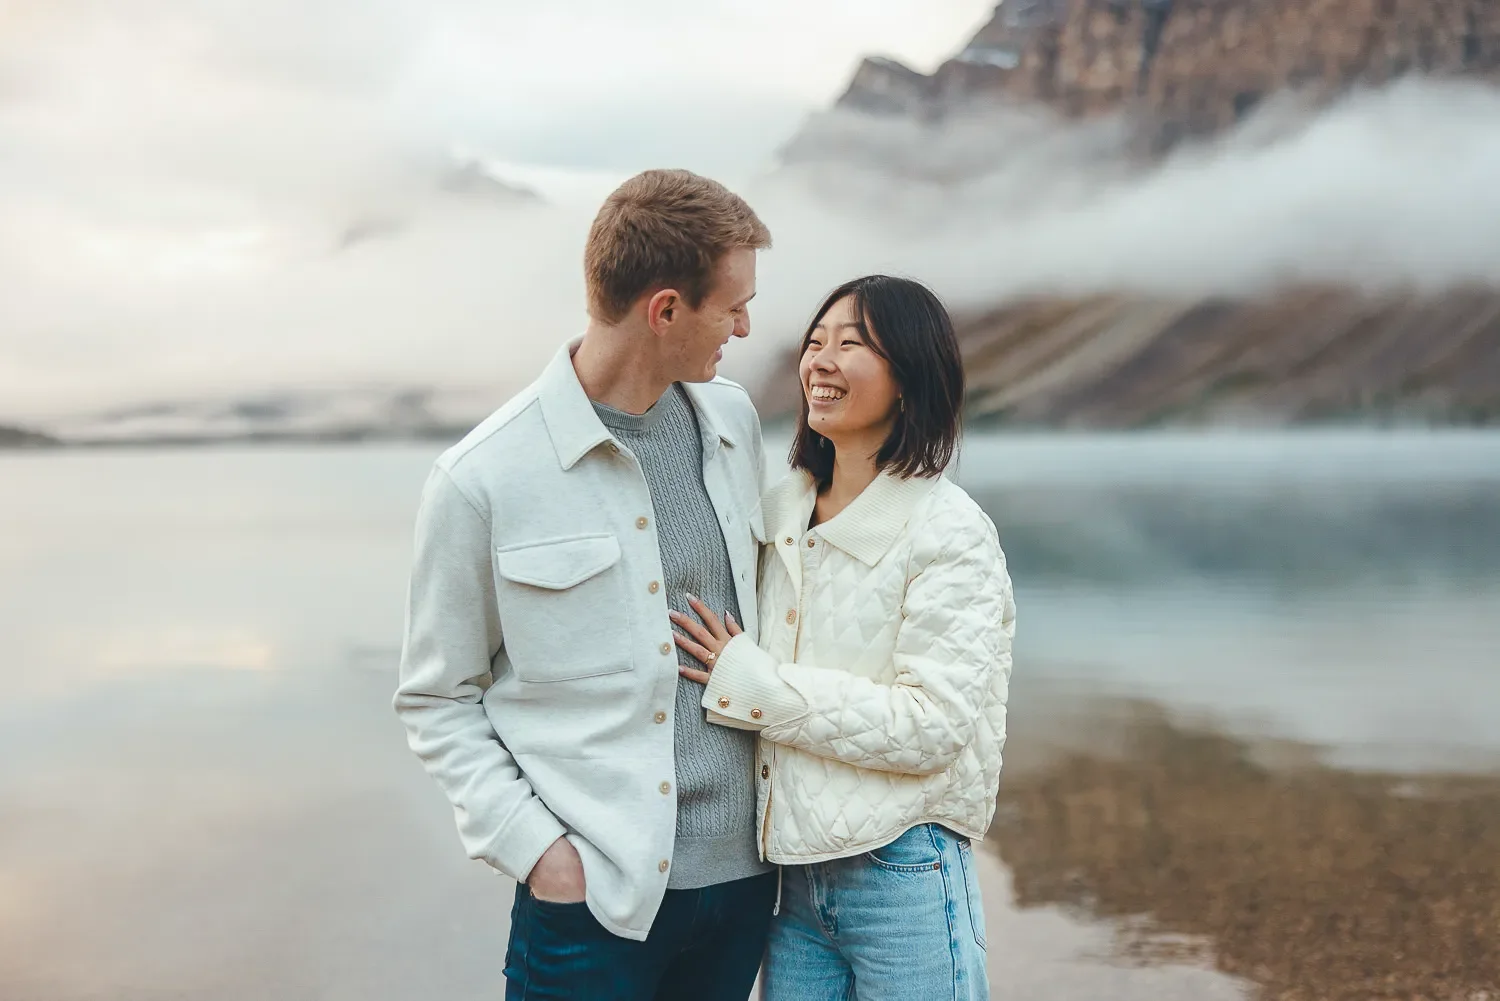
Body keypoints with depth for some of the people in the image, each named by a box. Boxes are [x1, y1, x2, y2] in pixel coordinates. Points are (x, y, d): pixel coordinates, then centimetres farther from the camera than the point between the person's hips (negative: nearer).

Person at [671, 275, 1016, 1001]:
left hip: (903, 877, -5)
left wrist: (751, 683, -17)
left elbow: (932, 725, -20)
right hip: (791, 874, 6)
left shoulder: (949, 532, -12)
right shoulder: (780, 514, 7)